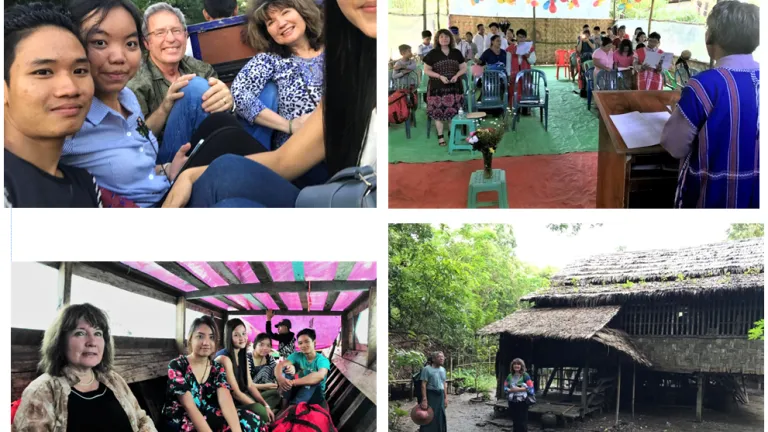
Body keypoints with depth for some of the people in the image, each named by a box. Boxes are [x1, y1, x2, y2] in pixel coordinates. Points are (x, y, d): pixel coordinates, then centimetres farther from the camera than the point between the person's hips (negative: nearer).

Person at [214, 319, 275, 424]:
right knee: (261, 411, -26)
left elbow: (250, 385, 8)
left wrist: (265, 405, -5)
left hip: (242, 397, 9)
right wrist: (260, 407, -17)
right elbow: (235, 393, -19)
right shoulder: (224, 358, -18)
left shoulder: (243, 356, 9)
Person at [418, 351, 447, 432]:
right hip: (430, 395, -7)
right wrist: (424, 400, -20)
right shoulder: (427, 369, -12)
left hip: (440, 396, 7)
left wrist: (445, 398, 11)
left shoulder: (443, 369, 10)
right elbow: (423, 385, -15)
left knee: (440, 417, 12)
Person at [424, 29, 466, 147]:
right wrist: (440, 76, -15)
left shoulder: (456, 53, 7)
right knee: (438, 111, -2)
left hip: (454, 87, 2)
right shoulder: (433, 54, -2)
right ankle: (440, 136, 8)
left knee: (453, 111, 4)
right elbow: (426, 70, -1)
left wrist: (456, 75, -10)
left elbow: (464, 68, 11)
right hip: (437, 88, -2)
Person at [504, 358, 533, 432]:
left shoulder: (525, 375, -5)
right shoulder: (509, 376, 10)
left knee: (522, 421, -3)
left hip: (522, 402, -5)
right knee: (515, 420, 13)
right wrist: (511, 390, -13)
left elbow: (530, 388, -11)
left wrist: (519, 389, -18)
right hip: (512, 402, 5)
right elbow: (505, 388, 9)